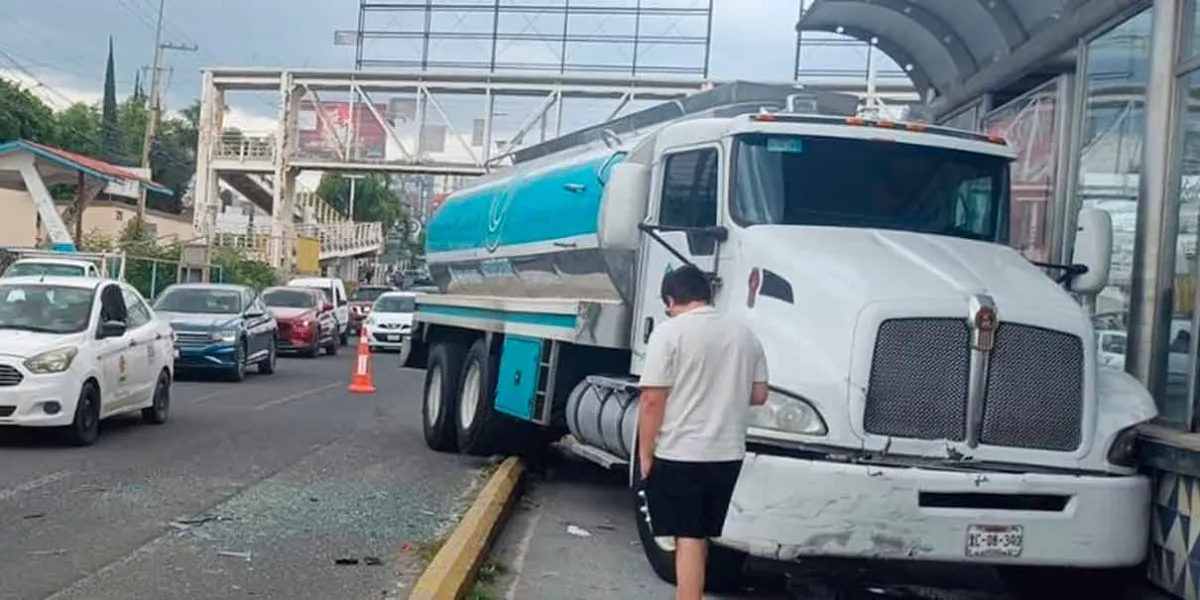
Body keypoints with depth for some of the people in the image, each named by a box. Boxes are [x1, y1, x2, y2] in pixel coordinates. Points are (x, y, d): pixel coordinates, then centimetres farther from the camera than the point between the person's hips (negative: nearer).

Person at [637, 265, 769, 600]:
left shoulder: (670, 331, -10)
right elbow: (758, 395, 11)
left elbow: (653, 400, -14)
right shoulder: (744, 334, 8)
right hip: (727, 454, 6)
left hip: (679, 454, -6)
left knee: (688, 538, -3)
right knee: (700, 536, 19)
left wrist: (645, 454, -6)